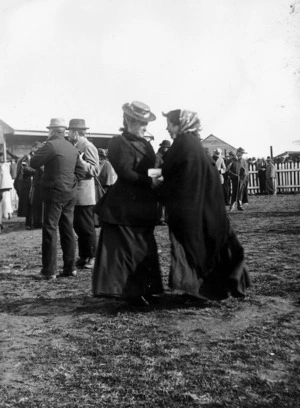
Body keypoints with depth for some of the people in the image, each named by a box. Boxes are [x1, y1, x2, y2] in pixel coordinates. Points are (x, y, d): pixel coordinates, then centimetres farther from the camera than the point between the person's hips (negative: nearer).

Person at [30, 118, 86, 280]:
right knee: (68, 230, 11)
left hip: (55, 192, -7)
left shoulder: (51, 145, -12)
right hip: (70, 193, 7)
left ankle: (49, 270, -1)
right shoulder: (72, 148, 9)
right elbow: (80, 171, 13)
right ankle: (70, 267, 16)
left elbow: (33, 163, -7)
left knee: (50, 229, -2)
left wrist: (40, 150, 7)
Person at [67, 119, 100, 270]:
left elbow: (95, 170, -17)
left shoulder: (88, 147, -10)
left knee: (87, 228, -2)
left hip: (84, 196, -9)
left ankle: (92, 257, 7)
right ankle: (83, 257, 21)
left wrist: (79, 161, -26)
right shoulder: (75, 147, 17)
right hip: (75, 195, 9)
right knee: (78, 227, 13)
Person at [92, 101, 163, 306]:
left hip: (144, 206, 8)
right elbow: (125, 172, -19)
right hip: (124, 206, -8)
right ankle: (128, 291, 8)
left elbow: (151, 169, 16)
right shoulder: (119, 143, -8)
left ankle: (142, 289, 23)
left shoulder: (145, 144, 16)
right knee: (125, 249, -1)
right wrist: (150, 181, -23)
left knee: (144, 249, 13)